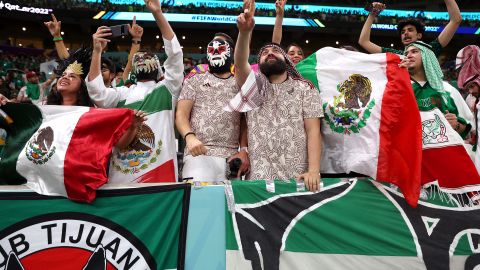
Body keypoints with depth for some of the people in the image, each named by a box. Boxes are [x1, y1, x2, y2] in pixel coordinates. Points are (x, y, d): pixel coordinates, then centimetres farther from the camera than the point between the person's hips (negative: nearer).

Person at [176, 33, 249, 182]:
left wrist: (244, 150, -3)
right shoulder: (194, 81, 12)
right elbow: (181, 114, 2)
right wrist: (190, 137, -17)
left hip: (231, 157, 2)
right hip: (199, 154, -2)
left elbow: (245, 122, 12)